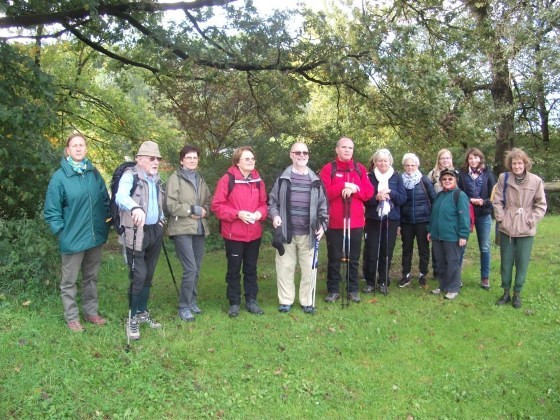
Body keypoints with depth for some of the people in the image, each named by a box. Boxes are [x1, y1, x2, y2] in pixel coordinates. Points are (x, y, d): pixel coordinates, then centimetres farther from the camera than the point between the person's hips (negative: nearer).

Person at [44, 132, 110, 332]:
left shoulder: (94, 173, 3)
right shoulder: (59, 177, -11)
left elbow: (105, 200, 12)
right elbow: (51, 210, -7)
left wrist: (106, 223, 7)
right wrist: (61, 232, -12)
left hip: (95, 236, 5)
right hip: (72, 238, -5)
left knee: (91, 277, 18)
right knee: (69, 281, 8)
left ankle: (91, 312, 32)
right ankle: (72, 318, 22)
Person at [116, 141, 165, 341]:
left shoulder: (157, 179, 12)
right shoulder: (130, 175, -12)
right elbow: (121, 196, -33)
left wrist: (161, 219, 13)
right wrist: (135, 208, -52)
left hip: (155, 231, 7)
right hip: (136, 233, -7)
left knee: (149, 275, 14)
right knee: (139, 276, -8)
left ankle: (142, 312, 29)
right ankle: (132, 318, 9)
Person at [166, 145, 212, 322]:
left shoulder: (201, 179, 15)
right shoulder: (175, 178, -5)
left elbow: (209, 201, 16)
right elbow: (171, 205, -12)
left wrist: (203, 211, -5)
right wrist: (192, 209, -13)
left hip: (199, 229, 6)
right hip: (182, 229, -6)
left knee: (196, 269, 12)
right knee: (190, 268, -11)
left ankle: (192, 301, 27)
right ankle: (184, 307, 3)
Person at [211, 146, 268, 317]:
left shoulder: (258, 180, 6)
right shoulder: (227, 179, -10)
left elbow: (263, 203, 14)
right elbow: (217, 206, -11)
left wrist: (260, 213, -8)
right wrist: (237, 214, -20)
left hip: (254, 233, 4)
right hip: (233, 234, -4)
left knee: (251, 268, 15)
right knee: (234, 269, 8)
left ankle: (251, 301, 26)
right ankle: (234, 303, 21)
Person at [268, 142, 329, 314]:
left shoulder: (315, 181, 7)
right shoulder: (283, 179, 3)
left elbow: (323, 205, 10)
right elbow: (272, 201, 8)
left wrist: (323, 224, -1)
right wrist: (275, 215, -10)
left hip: (308, 234, 1)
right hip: (286, 232, -1)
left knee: (308, 269, 6)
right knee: (285, 267, 6)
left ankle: (307, 301, 21)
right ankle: (286, 300, 21)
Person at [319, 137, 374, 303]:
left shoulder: (360, 168, 9)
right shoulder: (328, 168, -2)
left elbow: (369, 192, 2)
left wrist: (354, 189, -15)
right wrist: (343, 186, -19)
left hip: (355, 221, 3)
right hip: (334, 221, -3)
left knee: (354, 258, 11)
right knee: (334, 258, 6)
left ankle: (353, 289, 23)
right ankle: (333, 290, 16)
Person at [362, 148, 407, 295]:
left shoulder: (396, 177, 5)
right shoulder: (369, 177, 0)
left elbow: (403, 198, -1)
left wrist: (390, 193, -17)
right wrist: (376, 197, -21)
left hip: (391, 220, 1)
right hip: (373, 219, -1)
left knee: (387, 252, 6)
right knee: (371, 252, -2)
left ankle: (383, 282, 19)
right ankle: (369, 282, 13)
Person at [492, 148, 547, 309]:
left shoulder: (536, 181, -4)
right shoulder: (504, 178, -2)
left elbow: (541, 205, 1)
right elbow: (497, 201, 1)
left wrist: (531, 220, -8)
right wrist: (501, 218, -6)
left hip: (526, 230, -1)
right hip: (506, 228, 1)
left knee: (522, 263, 6)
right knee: (506, 262, 9)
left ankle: (517, 294, 21)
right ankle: (506, 292, 23)